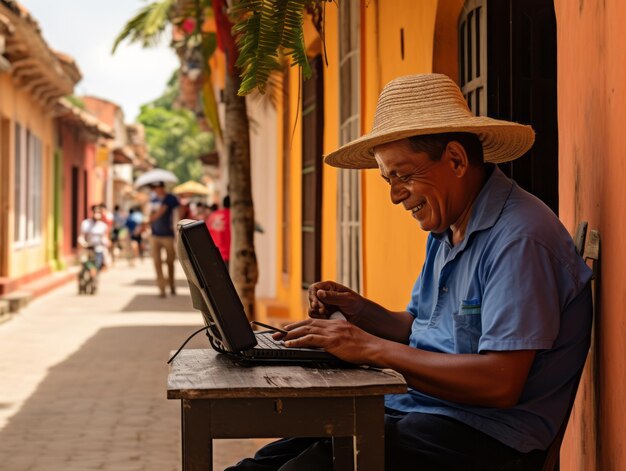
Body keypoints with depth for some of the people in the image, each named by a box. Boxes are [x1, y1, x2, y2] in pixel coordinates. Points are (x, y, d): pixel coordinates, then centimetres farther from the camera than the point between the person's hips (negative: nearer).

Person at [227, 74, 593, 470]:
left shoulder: (519, 238, -17)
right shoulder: (446, 232, 15)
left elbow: (500, 384, -23)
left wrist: (372, 348, -21)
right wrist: (361, 312, 3)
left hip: (486, 438, -9)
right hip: (417, 410, 9)